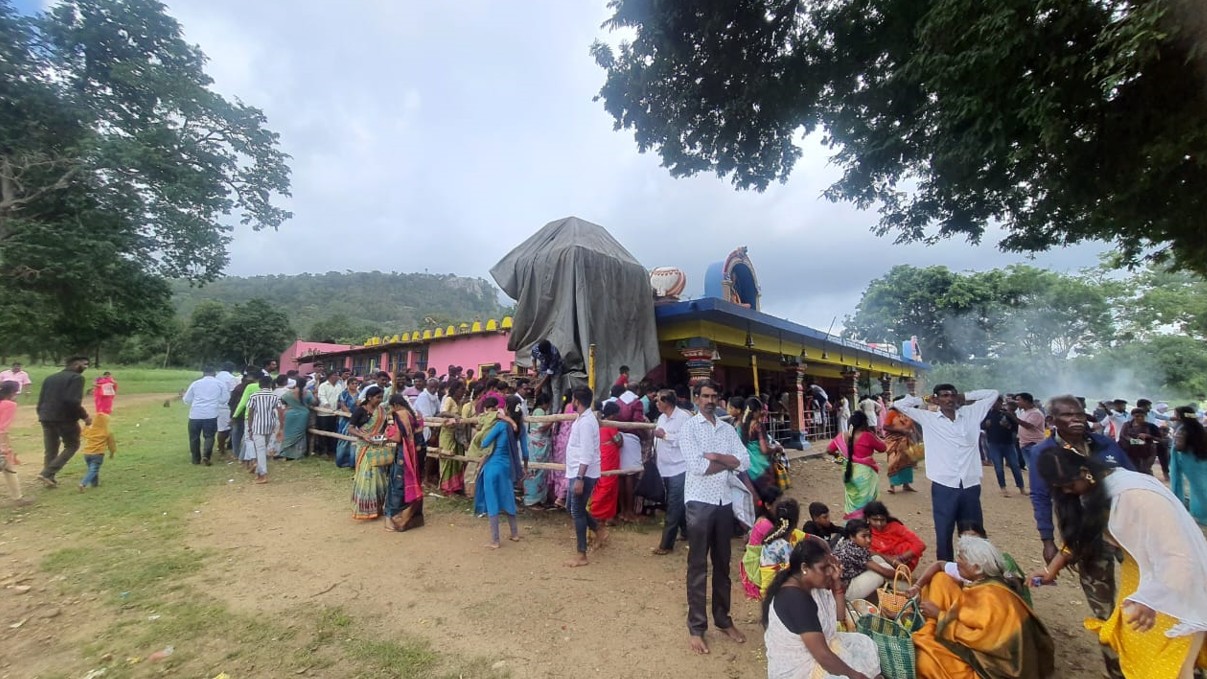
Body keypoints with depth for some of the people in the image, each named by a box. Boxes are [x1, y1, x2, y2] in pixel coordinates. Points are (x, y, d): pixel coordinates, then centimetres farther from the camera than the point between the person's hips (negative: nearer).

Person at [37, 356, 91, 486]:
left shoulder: (50, 378, 16)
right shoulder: (76, 377, -9)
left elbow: (41, 400, 18)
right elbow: (73, 401, -21)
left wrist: (42, 415, 26)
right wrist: (85, 416, -13)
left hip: (46, 418, 8)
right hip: (65, 418, -8)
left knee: (50, 450, 15)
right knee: (72, 445, 7)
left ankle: (49, 479, 17)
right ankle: (47, 473, -4)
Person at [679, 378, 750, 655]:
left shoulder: (728, 429, 9)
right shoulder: (689, 427, -5)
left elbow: (745, 461, -2)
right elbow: (697, 466, -17)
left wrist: (715, 456, -13)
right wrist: (729, 462, -7)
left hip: (724, 501, 5)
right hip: (700, 502, -5)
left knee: (723, 564, 16)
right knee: (698, 566, 5)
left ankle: (723, 619, 32)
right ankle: (696, 627, 16)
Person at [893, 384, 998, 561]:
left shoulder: (971, 414, 10)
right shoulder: (928, 418, 2)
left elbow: (992, 394, 16)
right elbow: (898, 404, 3)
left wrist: (965, 397, 14)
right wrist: (922, 401, 10)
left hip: (970, 485, 3)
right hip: (944, 486, -2)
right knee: (944, 534, 6)